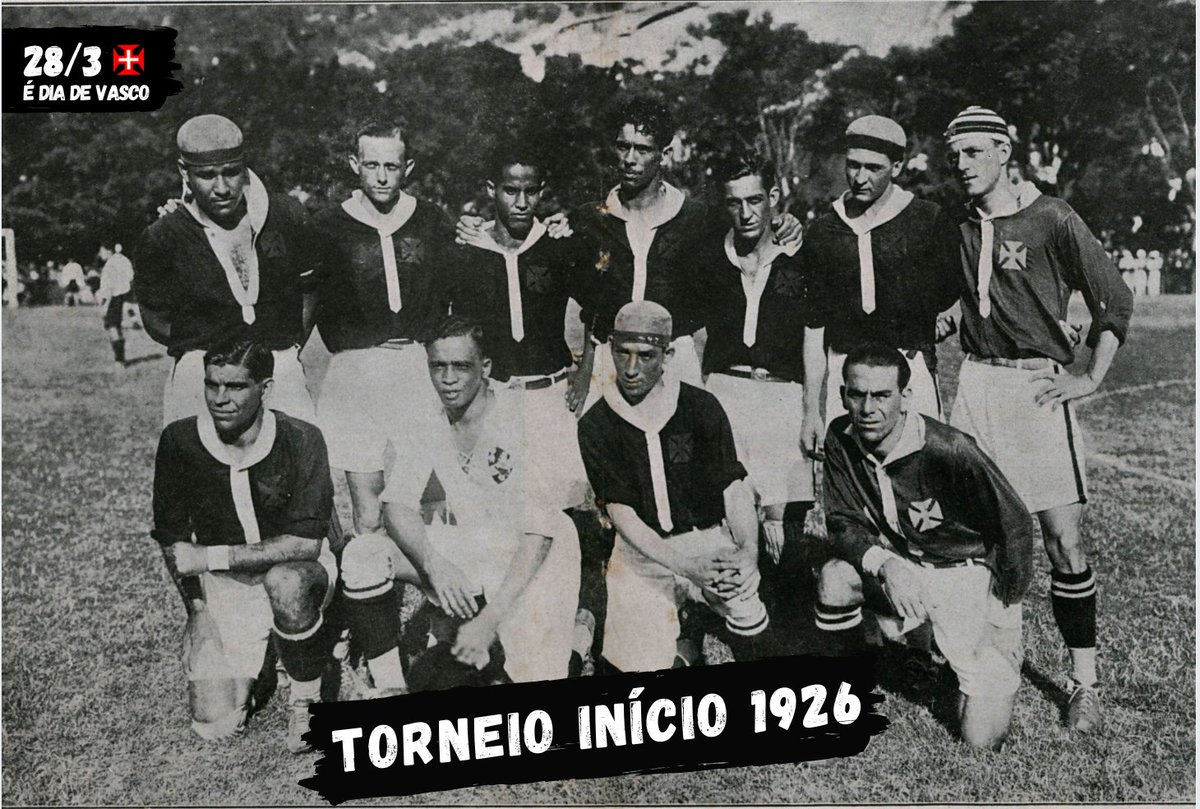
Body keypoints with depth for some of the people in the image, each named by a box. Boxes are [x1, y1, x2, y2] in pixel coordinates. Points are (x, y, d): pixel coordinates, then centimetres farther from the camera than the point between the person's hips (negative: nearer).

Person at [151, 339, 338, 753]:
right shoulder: (179, 441, -12)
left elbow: (305, 543, -24)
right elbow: (173, 538, -2)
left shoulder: (301, 439, -21)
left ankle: (307, 699, -12)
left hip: (295, 569, -2)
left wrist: (211, 557, -25)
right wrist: (198, 615, -10)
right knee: (214, 724, -6)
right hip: (223, 584, 3)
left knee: (285, 582, -39)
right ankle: (254, 656, 27)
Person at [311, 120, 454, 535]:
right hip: (355, 373, -1)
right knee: (369, 519, 0)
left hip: (422, 371, 2)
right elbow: (310, 303, 6)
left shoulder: (432, 221, 9)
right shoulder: (329, 227, 3)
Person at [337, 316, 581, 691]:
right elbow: (396, 505, -7)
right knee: (362, 556, -18)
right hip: (459, 550, 5)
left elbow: (537, 535, -21)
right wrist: (433, 563, -27)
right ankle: (390, 690, -8)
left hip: (521, 563, -5)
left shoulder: (523, 424, -19)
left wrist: (489, 621, -28)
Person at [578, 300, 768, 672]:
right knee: (644, 665, -13)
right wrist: (683, 565, -19)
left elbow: (734, 488, -1)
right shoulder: (595, 425, -3)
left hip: (709, 538, 2)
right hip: (643, 549, -2)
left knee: (745, 612, -14)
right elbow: (621, 513, -8)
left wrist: (749, 554, -16)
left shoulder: (701, 407, -1)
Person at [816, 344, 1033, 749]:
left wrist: (1003, 613, -10)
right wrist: (884, 564, -28)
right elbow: (842, 523, -8)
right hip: (897, 567, 4)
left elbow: (1014, 524, -17)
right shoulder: (840, 439, -13)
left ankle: (1001, 658, 26)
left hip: (966, 573, -4)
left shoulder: (948, 450, -28)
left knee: (982, 739, -8)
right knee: (835, 579, -28)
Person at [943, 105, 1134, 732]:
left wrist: (1090, 379, -6)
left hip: (1037, 386, -4)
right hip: (974, 382, 5)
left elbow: (1115, 301, -2)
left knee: (1063, 539, -4)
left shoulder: (1050, 219, -6)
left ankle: (1084, 681, 9)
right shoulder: (958, 223, 9)